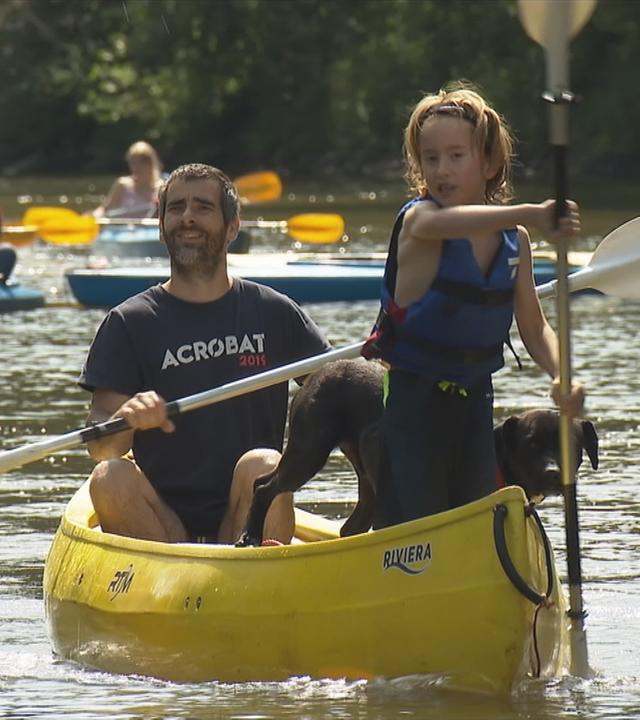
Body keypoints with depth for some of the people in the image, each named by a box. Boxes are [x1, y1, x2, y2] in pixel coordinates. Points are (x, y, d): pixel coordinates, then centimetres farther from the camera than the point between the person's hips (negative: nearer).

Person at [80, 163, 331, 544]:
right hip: (164, 521, 0)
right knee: (111, 478, -29)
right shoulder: (130, 323, 4)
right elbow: (101, 449, -4)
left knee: (262, 466, -30)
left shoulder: (273, 313, 9)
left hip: (248, 522, 1)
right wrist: (125, 419, -27)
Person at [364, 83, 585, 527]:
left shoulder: (514, 240, 4)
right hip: (412, 402, -5)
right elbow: (445, 223, -38)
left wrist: (561, 375, -18)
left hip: (473, 402, 5)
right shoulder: (417, 220, -13)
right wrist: (531, 214, -54)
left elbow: (534, 328, 4)